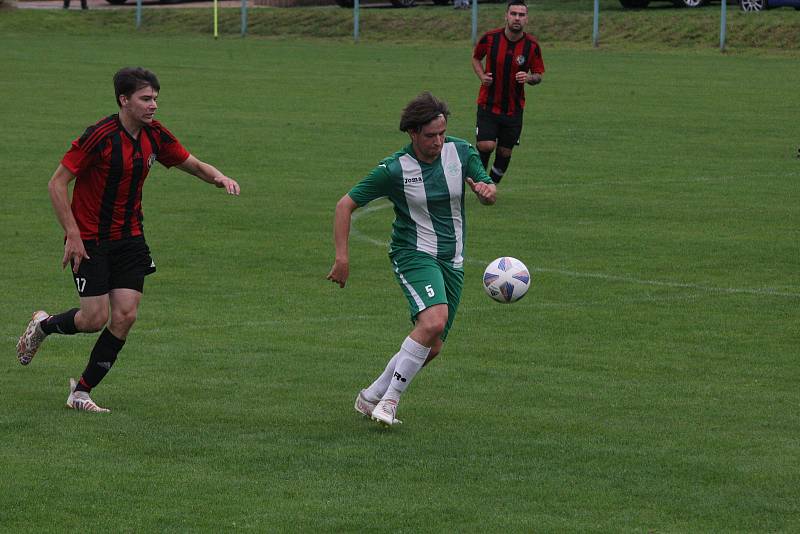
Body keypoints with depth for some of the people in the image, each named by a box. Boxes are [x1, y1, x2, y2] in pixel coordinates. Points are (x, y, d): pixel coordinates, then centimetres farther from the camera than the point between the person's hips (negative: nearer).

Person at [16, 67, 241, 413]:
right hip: (89, 240, -6)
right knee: (96, 318, -9)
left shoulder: (155, 135, 0)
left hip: (129, 238, 6)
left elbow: (193, 165, 13)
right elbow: (57, 183, -16)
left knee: (125, 316, -5)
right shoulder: (101, 137, -19)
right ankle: (43, 325, 25)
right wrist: (73, 235, -20)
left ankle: (81, 391, 8)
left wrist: (219, 177, -10)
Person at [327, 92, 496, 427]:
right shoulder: (394, 169, -14)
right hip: (413, 255, -6)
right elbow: (346, 204, -7)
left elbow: (489, 194, 4)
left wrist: (486, 190, -22)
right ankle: (390, 399, -19)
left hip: (452, 261, 6)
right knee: (434, 320, -31)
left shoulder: (460, 152, -3)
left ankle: (371, 398, 23)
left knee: (432, 347, 4)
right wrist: (342, 257, -12)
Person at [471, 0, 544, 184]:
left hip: (514, 109, 2)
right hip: (488, 105, -2)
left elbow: (539, 75, 4)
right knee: (486, 146, -17)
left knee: (504, 152, 7)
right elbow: (476, 57, 12)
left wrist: (529, 78, -19)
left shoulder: (532, 45, -6)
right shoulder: (490, 38, -8)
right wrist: (482, 76, -6)